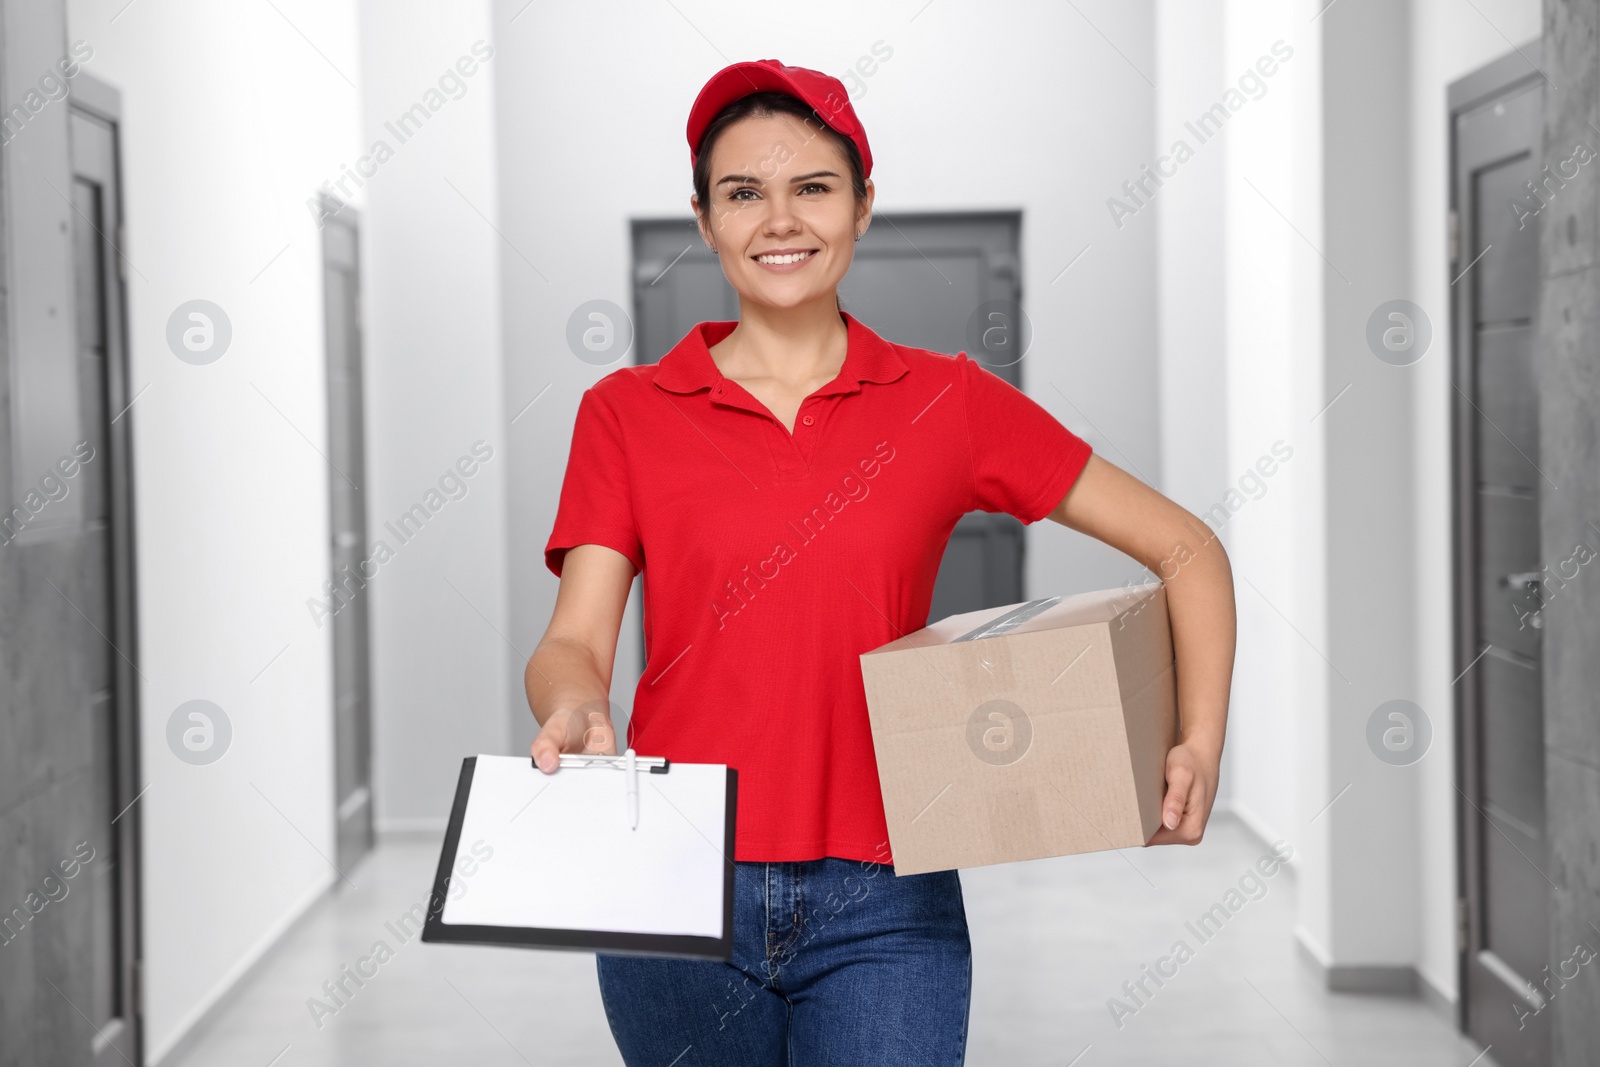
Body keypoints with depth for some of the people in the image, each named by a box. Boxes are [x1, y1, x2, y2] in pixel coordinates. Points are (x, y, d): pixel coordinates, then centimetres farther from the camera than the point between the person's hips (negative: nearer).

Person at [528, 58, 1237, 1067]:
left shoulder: (946, 401, 4)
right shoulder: (627, 412, 5)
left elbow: (1186, 547, 7)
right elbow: (574, 642, -3)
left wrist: (1201, 744, -6)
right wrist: (574, 713, -25)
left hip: (882, 909, -1)